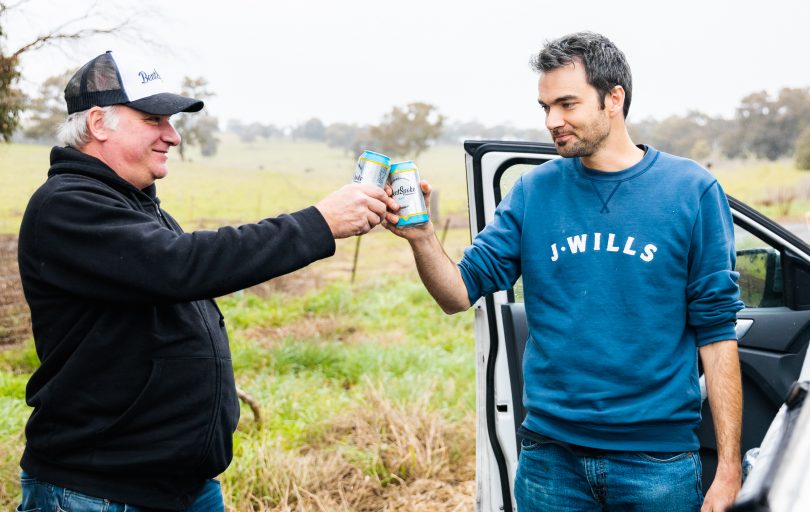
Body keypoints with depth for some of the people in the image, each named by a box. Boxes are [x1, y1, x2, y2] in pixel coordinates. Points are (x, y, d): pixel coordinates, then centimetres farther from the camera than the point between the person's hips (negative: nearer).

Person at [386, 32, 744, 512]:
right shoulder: (534, 191, 2)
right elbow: (461, 293, -2)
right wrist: (422, 236, -22)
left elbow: (716, 332, -4)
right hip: (551, 454, 2)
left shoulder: (692, 190, -4)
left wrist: (728, 468, -6)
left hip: (657, 459, -2)